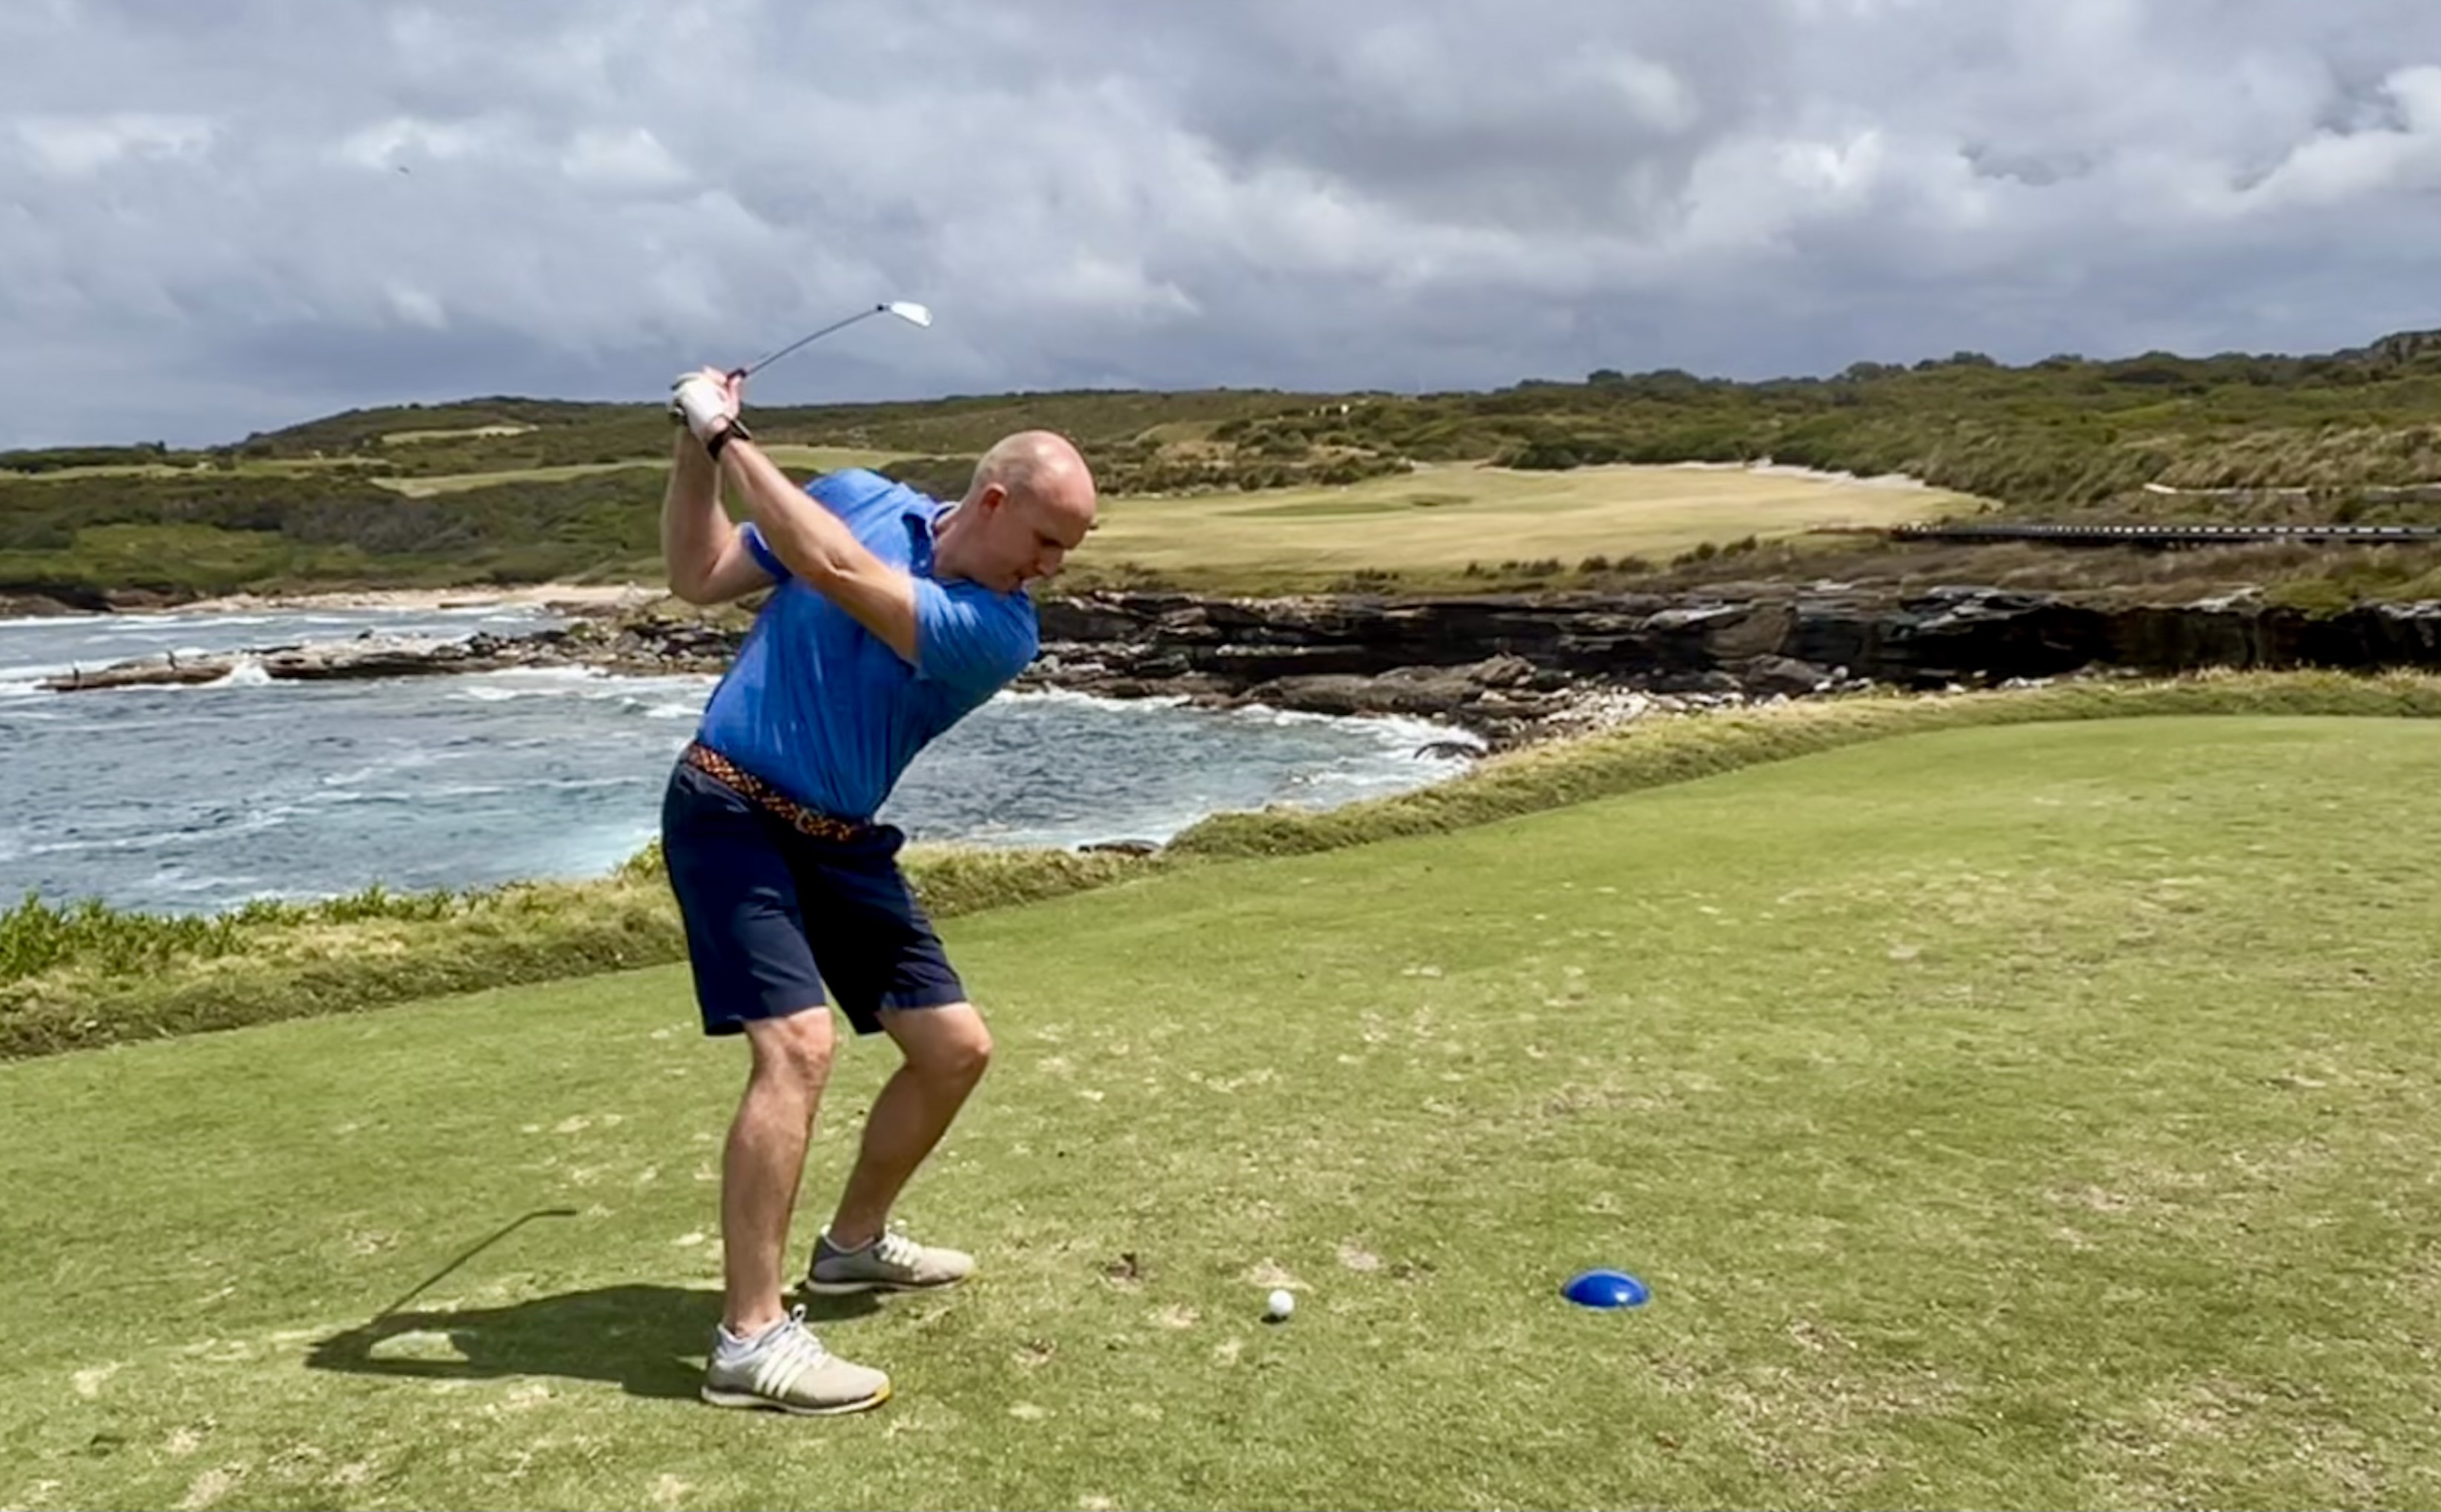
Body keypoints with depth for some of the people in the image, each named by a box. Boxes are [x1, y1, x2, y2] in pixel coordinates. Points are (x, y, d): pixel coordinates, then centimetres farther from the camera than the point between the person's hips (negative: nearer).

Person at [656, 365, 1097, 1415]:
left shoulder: (1001, 632, -11)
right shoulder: (856, 495, -5)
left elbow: (837, 574, -26)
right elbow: (698, 579, 2)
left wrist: (732, 438, -21)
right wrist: (697, 450, -11)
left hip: (841, 842, 4)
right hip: (729, 809, -4)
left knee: (956, 1049, 5)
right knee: (798, 1045, -22)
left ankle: (854, 1241, 29)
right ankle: (750, 1337, -14)